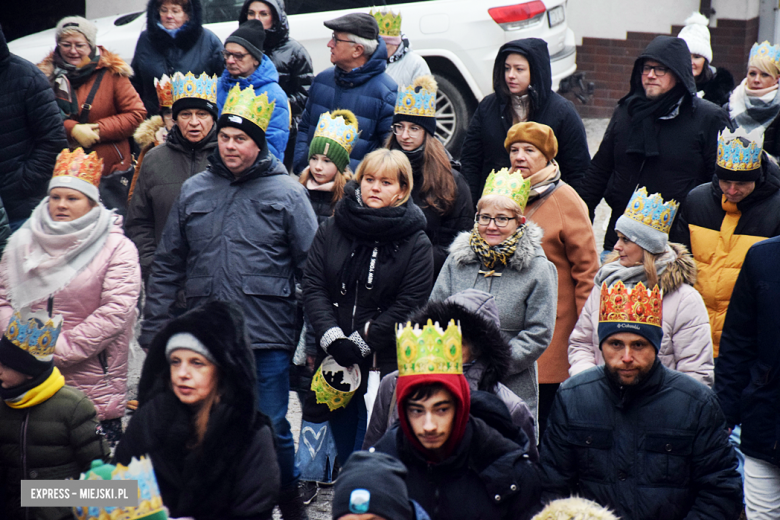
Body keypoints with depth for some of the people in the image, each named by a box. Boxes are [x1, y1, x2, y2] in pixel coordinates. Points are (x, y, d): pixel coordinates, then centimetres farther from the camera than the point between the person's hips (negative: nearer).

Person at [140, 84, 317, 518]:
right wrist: (153, 329, 10)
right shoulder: (194, 190, 9)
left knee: (271, 426, 4)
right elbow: (168, 265, 14)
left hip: (267, 339, -3)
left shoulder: (287, 193, -1)